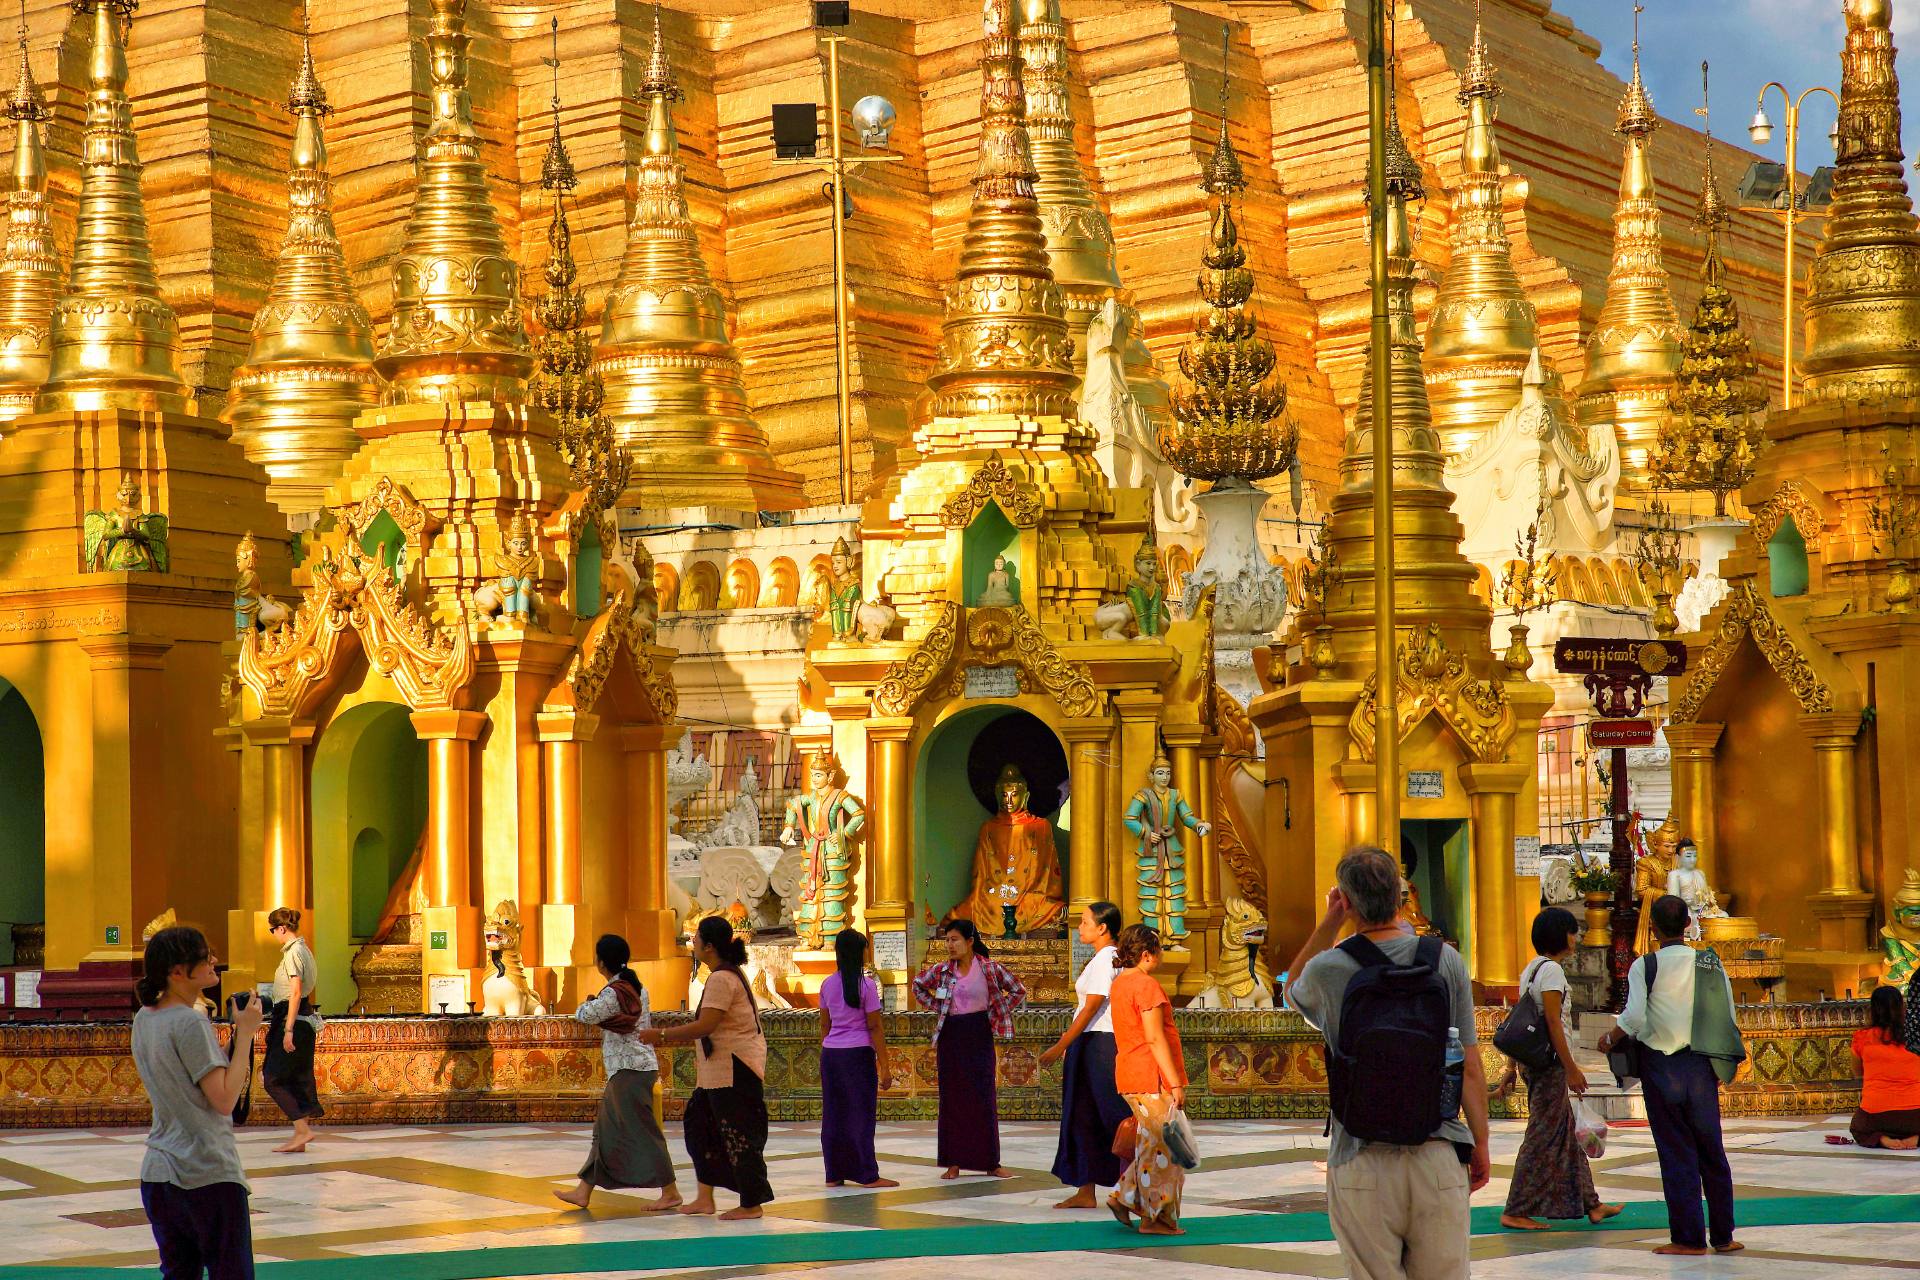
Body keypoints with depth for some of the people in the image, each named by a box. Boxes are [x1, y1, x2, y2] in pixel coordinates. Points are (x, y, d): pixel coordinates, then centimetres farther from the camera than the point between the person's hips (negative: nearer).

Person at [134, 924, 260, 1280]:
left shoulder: (144, 1020, 10)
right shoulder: (190, 1022, -17)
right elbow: (224, 1100, -18)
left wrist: (237, 1034, 10)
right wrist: (245, 1033, -12)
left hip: (158, 1171, 8)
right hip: (209, 1175, -8)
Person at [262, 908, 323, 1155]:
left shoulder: (293, 952, -14)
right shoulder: (304, 949, 15)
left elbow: (295, 993, -20)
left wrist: (288, 1030, -21)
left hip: (293, 1019, -10)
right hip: (307, 1021, 10)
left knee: (273, 1079, -6)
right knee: (299, 1079, 10)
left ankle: (303, 1130, -10)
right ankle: (301, 1135, 11)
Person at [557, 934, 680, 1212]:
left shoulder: (613, 994, -18)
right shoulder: (637, 988, 12)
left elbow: (585, 1015, -15)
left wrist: (587, 1002, 8)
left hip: (629, 1071, -10)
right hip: (635, 1067, 10)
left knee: (642, 1132, -5)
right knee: (606, 1130, 12)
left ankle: (670, 1193, -1)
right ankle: (583, 1192, 16)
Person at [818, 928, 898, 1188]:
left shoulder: (828, 984, 7)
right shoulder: (866, 985, -9)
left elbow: (824, 1025, 12)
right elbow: (875, 1028, -10)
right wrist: (885, 1066, -7)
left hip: (830, 1053, 5)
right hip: (858, 1054, -5)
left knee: (833, 1114, 9)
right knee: (861, 1115, 0)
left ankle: (834, 1174, 12)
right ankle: (867, 1174, 2)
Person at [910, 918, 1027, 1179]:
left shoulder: (989, 968, -5)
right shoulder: (942, 969, 2)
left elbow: (1019, 991, 2)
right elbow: (918, 986, 18)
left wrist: (996, 1013, -2)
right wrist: (936, 1008, 7)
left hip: (978, 1037, -3)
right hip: (950, 1037, 3)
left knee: (984, 1098, 0)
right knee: (951, 1098, 3)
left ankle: (991, 1162, 6)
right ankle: (953, 1162, 8)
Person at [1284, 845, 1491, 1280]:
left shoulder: (1328, 971, -5)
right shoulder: (1446, 960, -2)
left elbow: (1293, 992, 22)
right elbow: (1470, 1068, 2)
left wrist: (1329, 922, 16)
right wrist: (1480, 1145, 12)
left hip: (1362, 1161, -1)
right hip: (1438, 1155, 1)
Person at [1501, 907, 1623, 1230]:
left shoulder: (1531, 968, 14)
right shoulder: (1551, 969, -14)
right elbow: (1554, 1023, -18)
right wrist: (1572, 1069, -16)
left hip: (1534, 1060, 10)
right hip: (1550, 1061, -10)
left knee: (1566, 1134, 15)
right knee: (1542, 1137, -6)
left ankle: (1589, 1204, 23)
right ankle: (1516, 1212, -4)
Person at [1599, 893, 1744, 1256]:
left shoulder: (1645, 965, -7)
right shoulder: (1711, 964, 3)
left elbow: (1633, 1017, -17)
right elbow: (1728, 1018, 3)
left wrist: (1610, 1039, 2)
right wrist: (1720, 1066, 14)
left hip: (1660, 1066, -3)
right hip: (1701, 1067, 3)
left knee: (1676, 1152, 2)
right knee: (1711, 1151, 11)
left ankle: (1688, 1238, 3)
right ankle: (1723, 1235, 14)